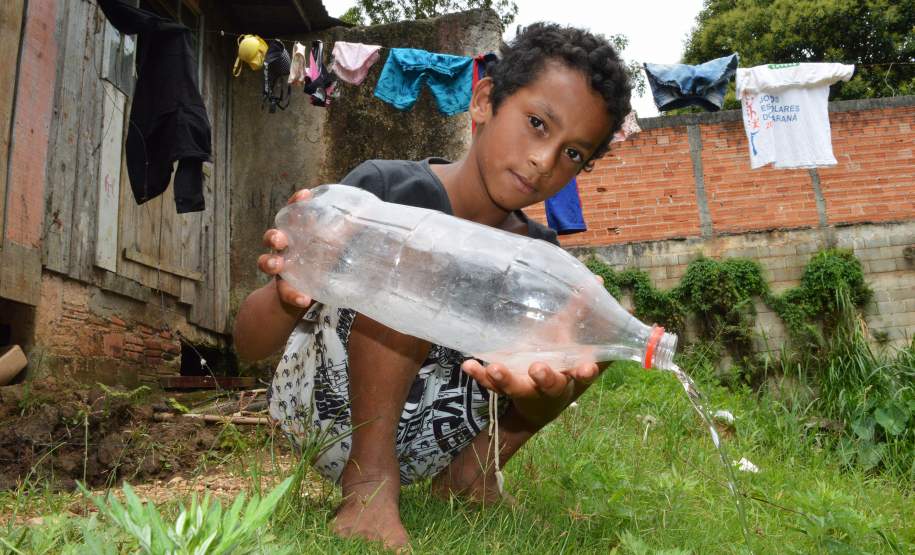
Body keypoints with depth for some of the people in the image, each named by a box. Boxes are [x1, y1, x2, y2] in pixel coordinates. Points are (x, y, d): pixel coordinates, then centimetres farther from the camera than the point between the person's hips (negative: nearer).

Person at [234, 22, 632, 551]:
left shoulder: (539, 257, -5)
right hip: (329, 405, -4)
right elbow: (249, 343, -17)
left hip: (422, 438, 4)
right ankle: (370, 478, -21)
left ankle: (470, 470, -1)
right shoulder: (388, 187, -18)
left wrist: (549, 392, -38)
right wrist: (289, 296, -42)